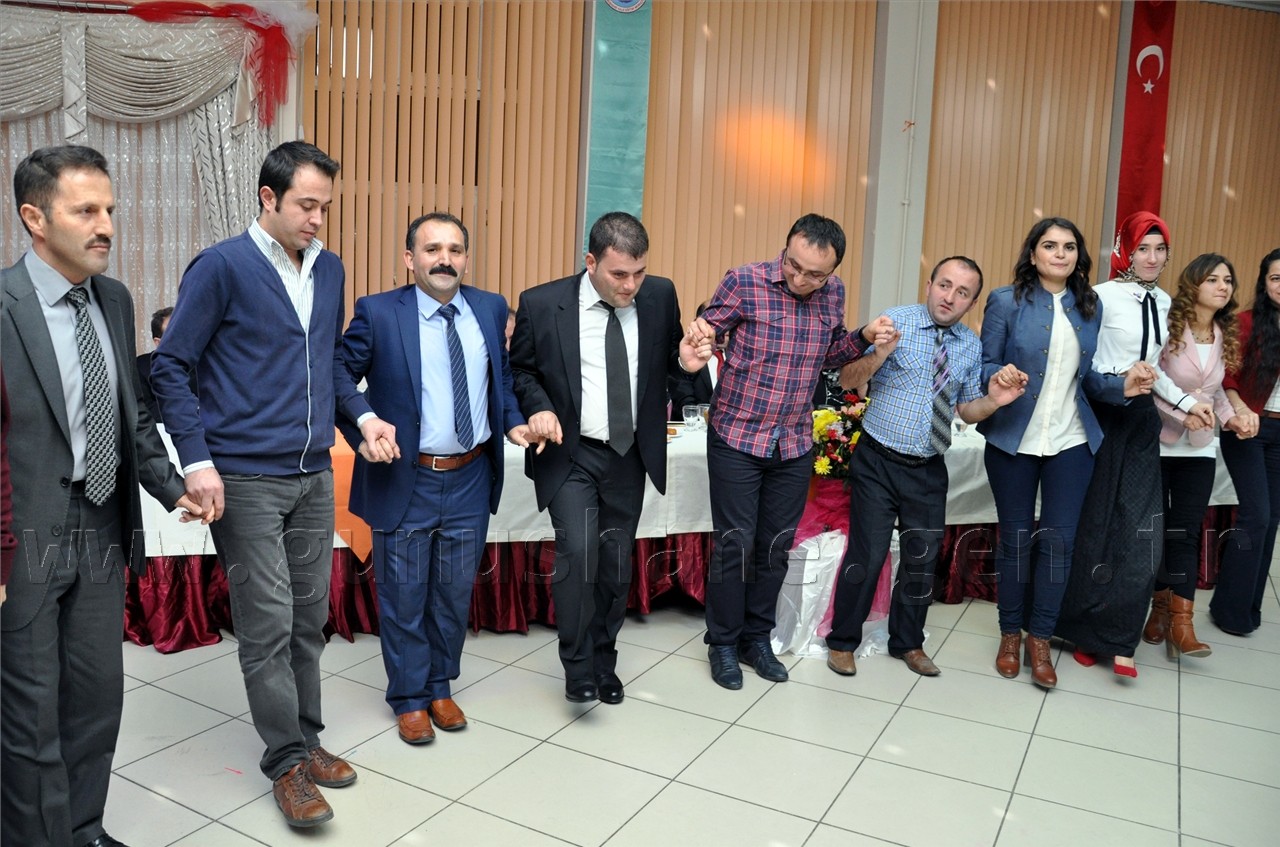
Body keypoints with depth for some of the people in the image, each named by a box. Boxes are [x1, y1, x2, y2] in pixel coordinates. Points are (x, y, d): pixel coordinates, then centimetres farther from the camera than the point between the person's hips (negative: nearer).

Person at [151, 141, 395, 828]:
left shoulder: (329, 268, 8)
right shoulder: (221, 267, -9)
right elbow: (169, 367, -6)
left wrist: (362, 416, 4)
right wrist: (198, 462, -14)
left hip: (313, 474, 6)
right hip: (245, 479, -5)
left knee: (309, 615, 13)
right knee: (269, 624, 0)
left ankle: (306, 738, 29)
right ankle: (288, 760, 15)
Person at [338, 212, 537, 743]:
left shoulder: (490, 309, 3)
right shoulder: (378, 313, -9)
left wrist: (512, 421, -2)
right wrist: (363, 426, -20)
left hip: (470, 480, 4)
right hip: (405, 481, -3)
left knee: (455, 593, 17)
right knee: (403, 596, 11)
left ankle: (440, 686, 38)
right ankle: (409, 698, 31)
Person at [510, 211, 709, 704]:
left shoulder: (660, 297, -4)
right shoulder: (542, 304, -11)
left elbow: (668, 358, 11)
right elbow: (519, 368, 2)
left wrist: (686, 362, -12)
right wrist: (537, 406, -17)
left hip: (630, 457, 3)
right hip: (570, 455, -3)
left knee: (617, 564, 13)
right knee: (578, 552, -17)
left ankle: (604, 662, 34)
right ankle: (578, 668, 5)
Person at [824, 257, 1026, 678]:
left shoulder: (971, 346, 4)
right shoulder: (895, 321, -9)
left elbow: (967, 410, 10)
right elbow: (850, 379, -13)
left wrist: (994, 401, -11)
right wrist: (878, 355, -33)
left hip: (929, 470, 5)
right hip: (878, 463, -4)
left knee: (923, 558, 14)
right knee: (867, 555, -2)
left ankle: (908, 643, 34)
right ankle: (842, 642, 18)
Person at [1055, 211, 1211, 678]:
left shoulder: (1163, 302, 11)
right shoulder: (1103, 296, -10)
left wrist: (1186, 402, 10)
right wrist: (1121, 381, -24)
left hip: (1142, 421, 6)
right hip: (1102, 417, -6)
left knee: (1140, 532, 1)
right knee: (1095, 525, 4)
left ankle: (1117, 639, 10)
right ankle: (1084, 630, 19)